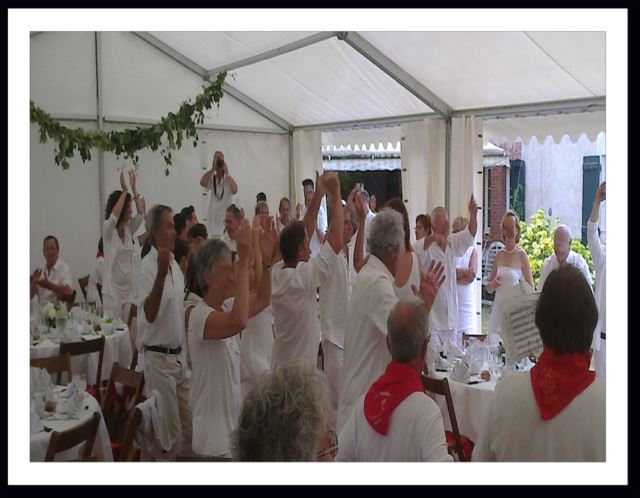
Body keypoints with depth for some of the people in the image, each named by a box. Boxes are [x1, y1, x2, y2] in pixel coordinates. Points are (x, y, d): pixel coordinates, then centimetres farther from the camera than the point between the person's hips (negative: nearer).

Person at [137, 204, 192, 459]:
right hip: (159, 358, -8)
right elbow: (149, 314, -30)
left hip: (179, 355, 8)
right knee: (168, 433, 2)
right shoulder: (149, 266, -17)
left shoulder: (174, 263, 9)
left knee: (189, 426, 15)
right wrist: (161, 275, -42)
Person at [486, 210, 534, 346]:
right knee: (493, 344, 1)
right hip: (498, 306, 4)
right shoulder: (499, 255, 11)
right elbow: (488, 288, 17)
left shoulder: (521, 255, -2)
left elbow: (530, 287, -1)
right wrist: (492, 284, -3)